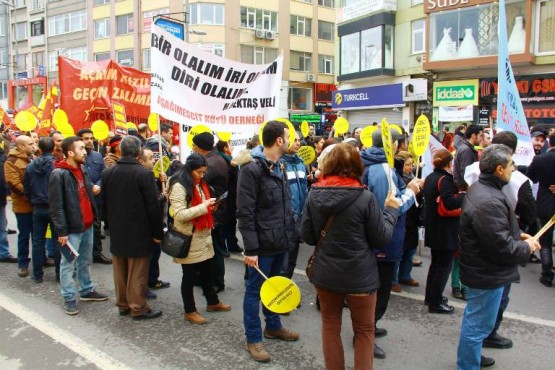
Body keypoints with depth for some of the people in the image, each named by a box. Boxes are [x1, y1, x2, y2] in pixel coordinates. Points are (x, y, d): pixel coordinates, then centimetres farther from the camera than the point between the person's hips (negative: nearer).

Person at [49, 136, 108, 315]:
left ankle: (86, 290, 32)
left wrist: (94, 216, 14)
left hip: (87, 225, 8)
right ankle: (69, 298, 15)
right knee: (68, 263, 4)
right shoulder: (58, 174, -17)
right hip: (71, 228, -8)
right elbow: (56, 206, -18)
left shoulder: (82, 169, 9)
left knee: (86, 261, 19)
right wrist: (61, 230, -19)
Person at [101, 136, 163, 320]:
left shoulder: (107, 173, 1)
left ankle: (123, 304, 26)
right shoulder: (144, 173, -17)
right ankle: (138, 308, 11)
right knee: (137, 273, 3)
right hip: (139, 232, -5)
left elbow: (103, 203, 9)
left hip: (116, 231, 6)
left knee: (120, 271, 15)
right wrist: (158, 232, -7)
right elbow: (153, 206, -15)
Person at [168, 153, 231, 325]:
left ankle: (213, 302, 34)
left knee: (207, 272, 18)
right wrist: (204, 206, -24)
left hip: (203, 236, 8)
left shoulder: (200, 184, 12)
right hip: (188, 239, -8)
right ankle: (190, 311, 18)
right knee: (190, 275, 5)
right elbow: (180, 215, -24)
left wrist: (210, 207, 2)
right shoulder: (179, 187, -16)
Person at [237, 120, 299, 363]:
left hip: (280, 241, 8)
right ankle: (253, 339, 20)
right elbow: (245, 213, -20)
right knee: (255, 290, 7)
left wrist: (289, 232, 13)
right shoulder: (251, 170, -17)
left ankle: (273, 326, 39)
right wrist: (250, 248, -21)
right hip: (262, 244, -8)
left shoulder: (279, 167, 10)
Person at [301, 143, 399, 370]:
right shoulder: (365, 198, -18)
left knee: (330, 326, 21)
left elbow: (307, 236, 0)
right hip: (360, 276, -3)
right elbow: (382, 239, -9)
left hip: (325, 273, 3)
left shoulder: (314, 195, -8)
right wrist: (391, 209, 4)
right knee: (364, 331, 17)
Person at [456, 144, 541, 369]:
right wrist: (526, 247, -10)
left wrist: (516, 234, 10)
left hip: (481, 268, 11)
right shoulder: (488, 202, -30)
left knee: (475, 321, 27)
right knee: (478, 325, 4)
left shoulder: (481, 189, 6)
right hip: (487, 274, -11)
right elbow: (502, 247, -28)